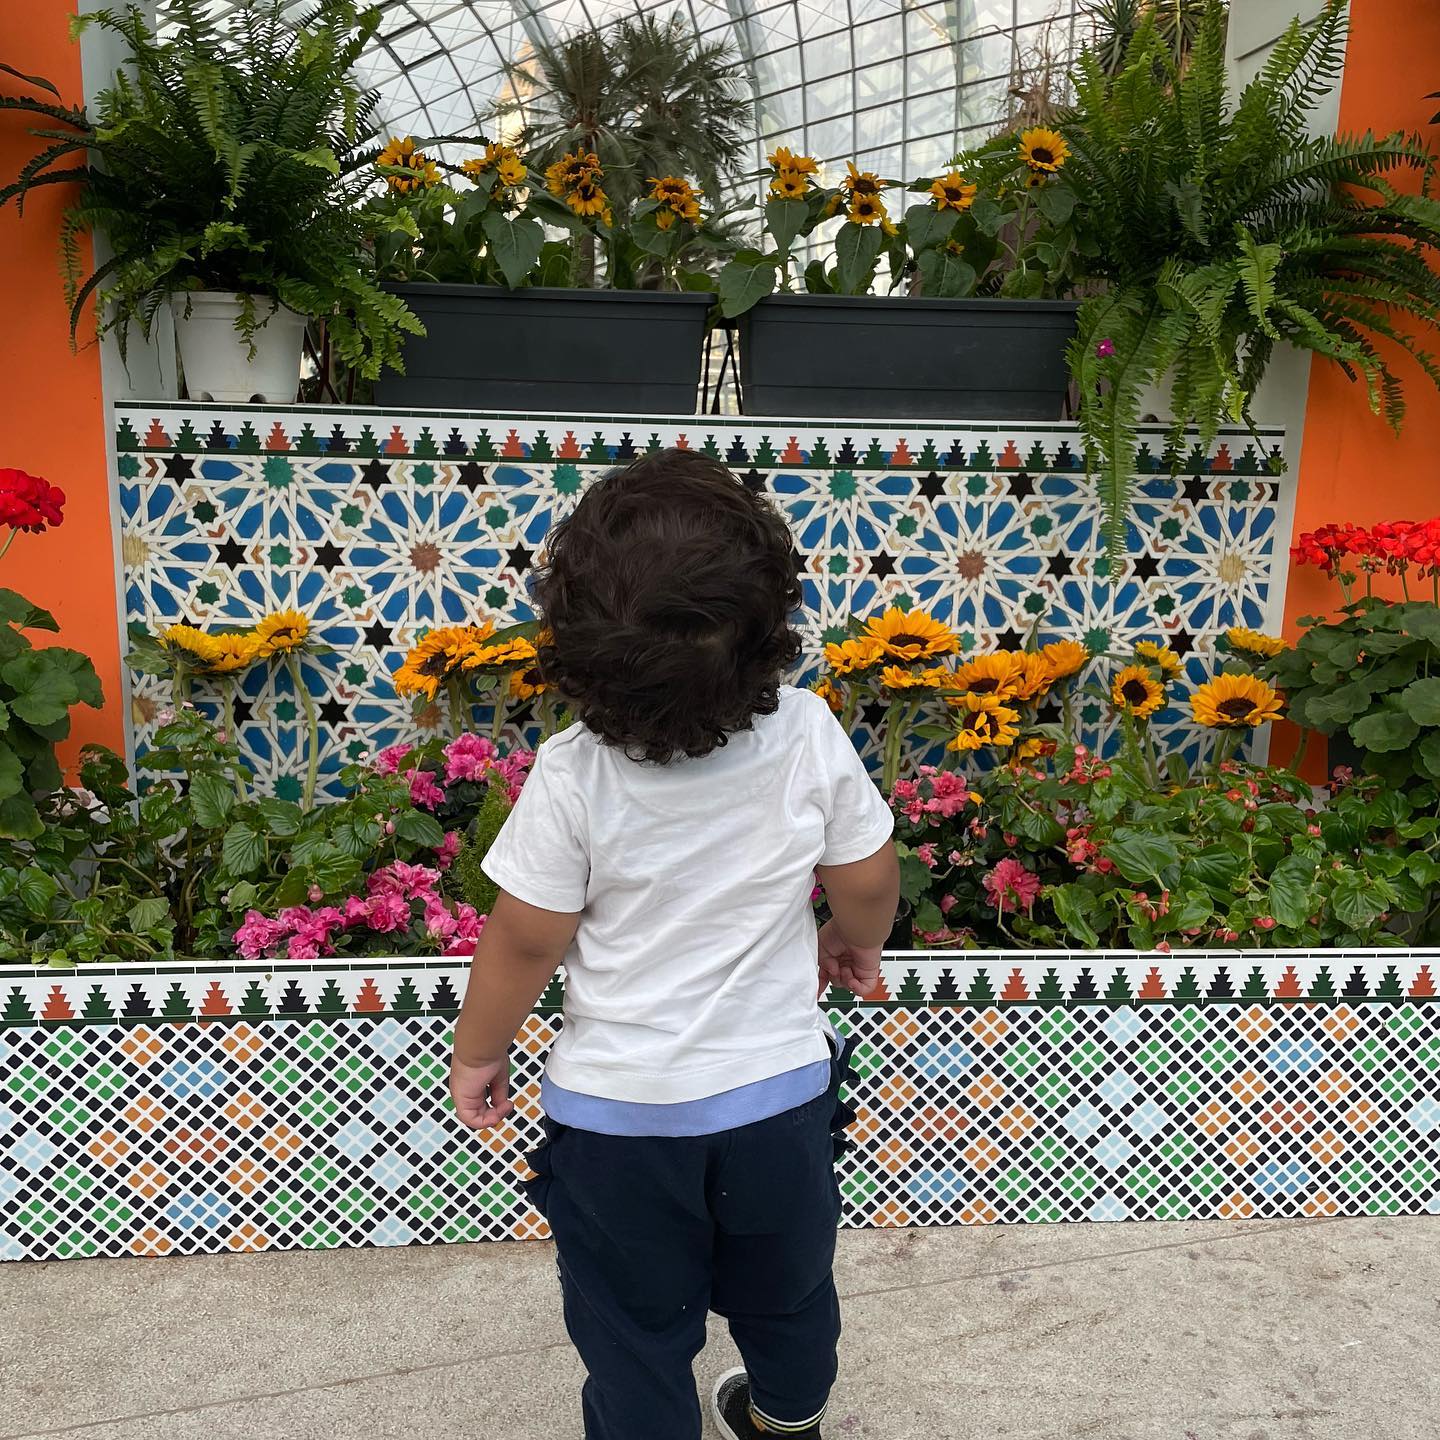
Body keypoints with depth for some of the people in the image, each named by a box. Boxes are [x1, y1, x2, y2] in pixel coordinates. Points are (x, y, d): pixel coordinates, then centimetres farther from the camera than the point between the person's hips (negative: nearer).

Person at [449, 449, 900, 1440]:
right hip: (781, 1090, 4)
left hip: (620, 1111, -3)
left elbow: (528, 940, -16)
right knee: (784, 1287, 32)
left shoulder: (573, 777, -26)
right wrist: (855, 945, 15)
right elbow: (869, 880, -7)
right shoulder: (809, 736, -20)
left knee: (636, 1331, 23)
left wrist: (477, 1054, 3)